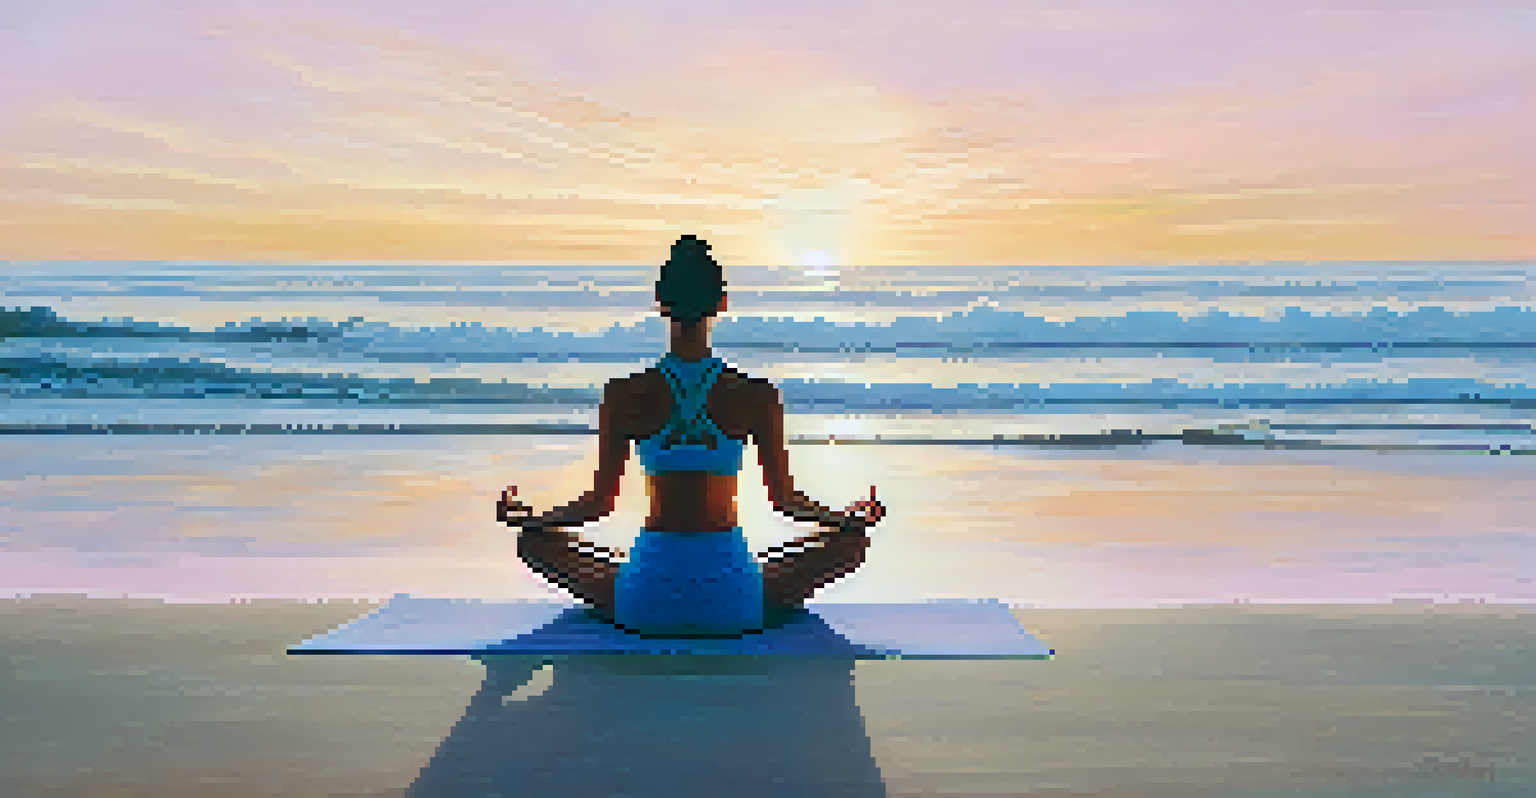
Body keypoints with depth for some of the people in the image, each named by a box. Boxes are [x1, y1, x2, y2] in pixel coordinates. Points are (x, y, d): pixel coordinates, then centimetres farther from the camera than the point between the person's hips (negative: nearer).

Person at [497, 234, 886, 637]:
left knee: (534, 539, 23)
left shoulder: (623, 395, -6)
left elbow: (601, 502, 3)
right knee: (852, 539, 20)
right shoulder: (757, 396, -7)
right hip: (734, 603, 0)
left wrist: (524, 517, 17)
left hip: (645, 604, 1)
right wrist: (850, 518, 17)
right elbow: (784, 498, 2)